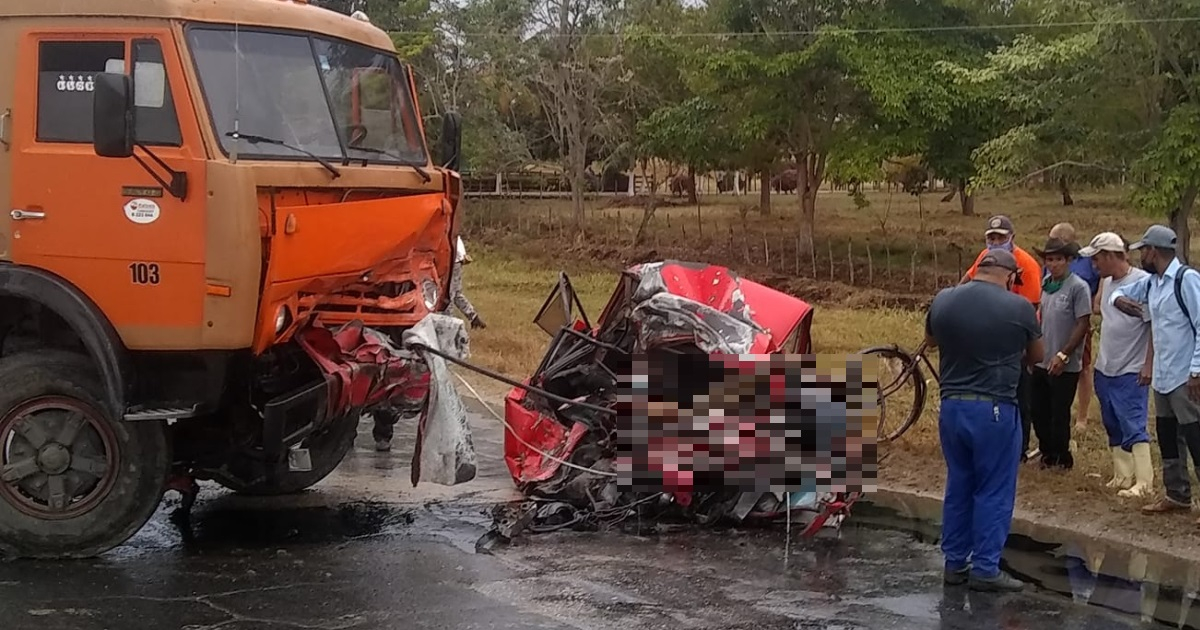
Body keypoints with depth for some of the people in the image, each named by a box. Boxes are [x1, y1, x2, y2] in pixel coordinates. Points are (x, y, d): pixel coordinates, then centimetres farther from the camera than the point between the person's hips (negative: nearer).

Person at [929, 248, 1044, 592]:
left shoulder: (943, 300, 1)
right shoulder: (1018, 307, -10)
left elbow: (930, 340, 20)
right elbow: (1036, 356, 7)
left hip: (951, 406, 5)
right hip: (995, 410, -5)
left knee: (958, 487, 15)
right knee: (994, 492, 4)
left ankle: (955, 563, 21)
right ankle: (985, 569, 6)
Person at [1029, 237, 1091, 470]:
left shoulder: (1078, 287, -13)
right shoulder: (1046, 284, 6)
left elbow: (1083, 324, -15)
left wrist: (1063, 355, -17)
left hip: (1065, 366, -6)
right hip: (1041, 362, 6)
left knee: (1059, 415, 4)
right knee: (1038, 411, 12)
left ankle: (1060, 458, 20)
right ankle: (1047, 452, 28)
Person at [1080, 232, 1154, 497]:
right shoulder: (1108, 282, 9)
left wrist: (1148, 364, -18)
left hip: (1131, 372, -8)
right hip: (1105, 368, 8)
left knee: (1133, 427, -8)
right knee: (1114, 428, 13)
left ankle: (1143, 482, -5)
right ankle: (1122, 476, 22)